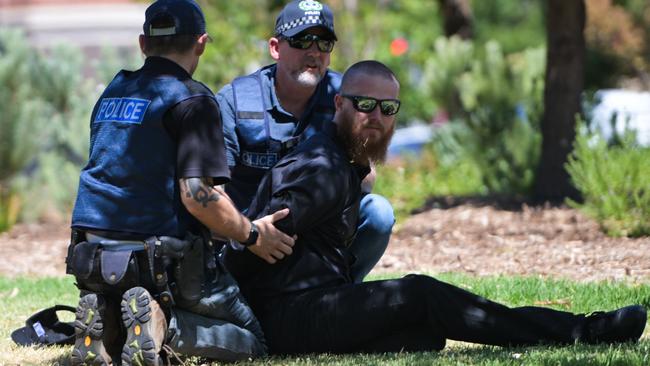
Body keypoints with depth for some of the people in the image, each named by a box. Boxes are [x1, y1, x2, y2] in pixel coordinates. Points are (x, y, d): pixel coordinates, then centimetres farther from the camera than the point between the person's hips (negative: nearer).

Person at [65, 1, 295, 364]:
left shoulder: (112, 92, 16)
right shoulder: (192, 99, -8)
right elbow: (197, 195, -18)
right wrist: (252, 234, -2)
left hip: (94, 256, 7)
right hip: (164, 262, -7)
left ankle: (105, 322, -5)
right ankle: (162, 324, -20)